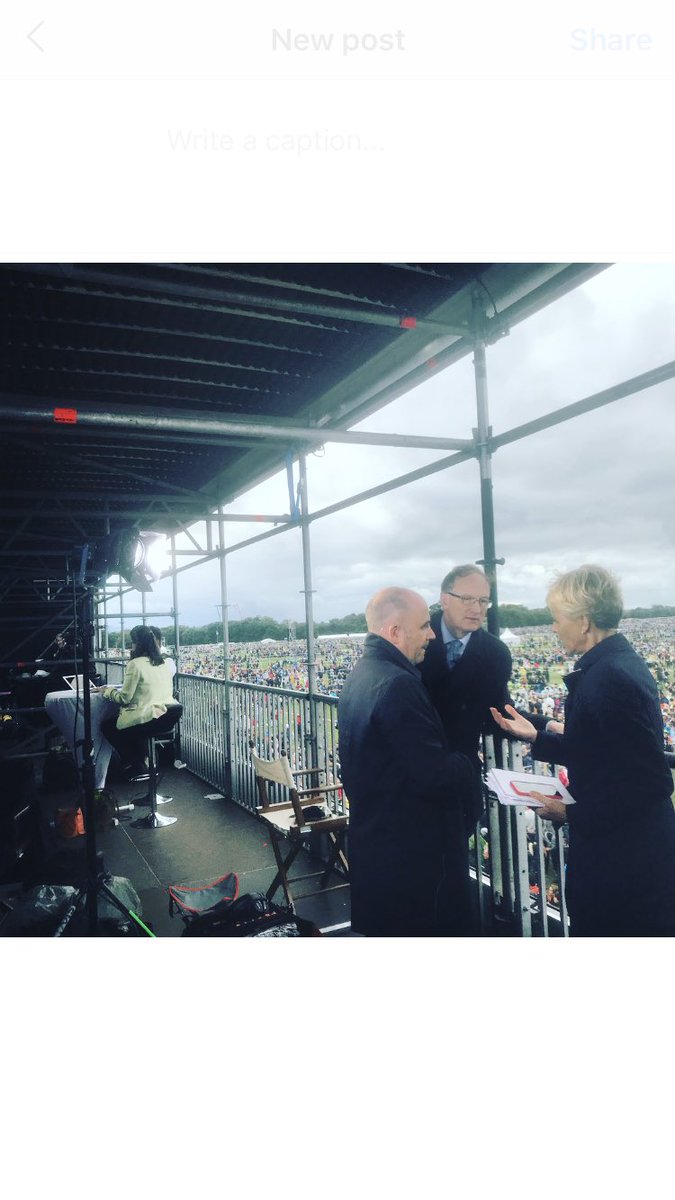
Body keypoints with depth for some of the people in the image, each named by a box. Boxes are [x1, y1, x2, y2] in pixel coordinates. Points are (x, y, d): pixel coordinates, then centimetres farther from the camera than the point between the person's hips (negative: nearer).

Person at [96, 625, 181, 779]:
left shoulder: (135, 664, -11)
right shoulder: (165, 663, 10)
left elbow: (124, 698, -9)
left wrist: (107, 690, 8)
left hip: (152, 719, -8)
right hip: (169, 717, 8)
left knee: (107, 726, 14)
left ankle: (134, 766, 17)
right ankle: (142, 761, 34)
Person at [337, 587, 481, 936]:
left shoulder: (360, 675, 6)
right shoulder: (397, 684, -25)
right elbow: (434, 776, -26)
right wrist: (474, 767, -8)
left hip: (374, 844, 9)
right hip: (413, 854, -9)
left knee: (383, 929, 22)